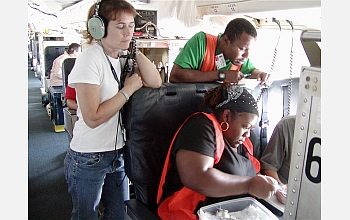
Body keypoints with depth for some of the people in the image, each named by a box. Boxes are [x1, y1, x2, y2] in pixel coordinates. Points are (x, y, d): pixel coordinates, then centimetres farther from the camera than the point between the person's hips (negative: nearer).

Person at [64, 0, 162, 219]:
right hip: (89, 159, -6)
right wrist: (128, 89, -19)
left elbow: (155, 82, -8)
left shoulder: (125, 56, 2)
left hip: (118, 152, 6)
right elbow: (93, 118, -25)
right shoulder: (90, 59, -20)